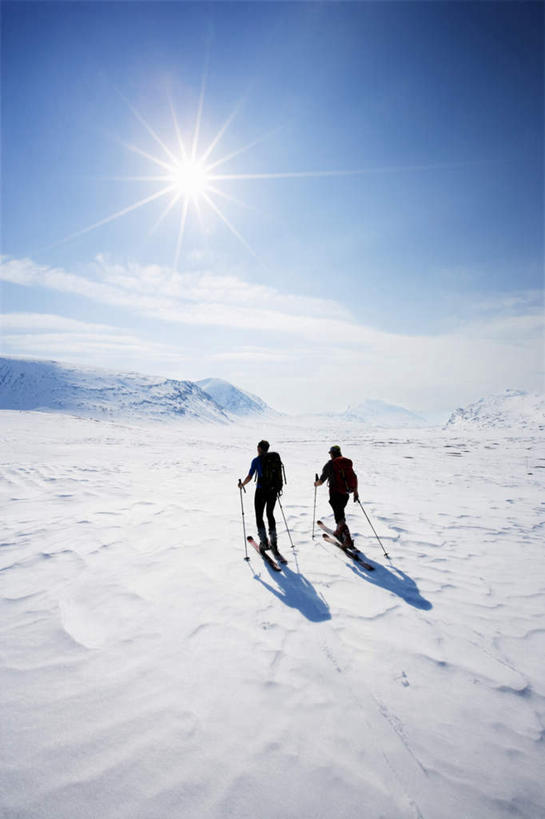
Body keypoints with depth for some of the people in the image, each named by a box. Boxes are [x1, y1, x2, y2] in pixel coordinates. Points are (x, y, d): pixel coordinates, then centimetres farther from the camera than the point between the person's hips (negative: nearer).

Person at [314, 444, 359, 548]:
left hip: (335, 493, -6)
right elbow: (354, 477, 6)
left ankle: (348, 540, -12)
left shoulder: (330, 464, -5)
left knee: (339, 516, -4)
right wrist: (356, 492, 12)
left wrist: (316, 483, 17)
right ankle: (339, 532, 39)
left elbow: (322, 480, -5)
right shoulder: (348, 462, 10)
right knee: (340, 512, 27)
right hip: (346, 493, 6)